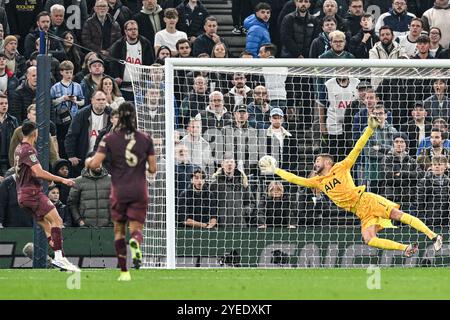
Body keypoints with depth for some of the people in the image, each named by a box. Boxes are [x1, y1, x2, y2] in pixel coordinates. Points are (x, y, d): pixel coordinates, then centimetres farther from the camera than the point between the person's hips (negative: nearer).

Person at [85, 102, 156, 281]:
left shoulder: (110, 139, -4)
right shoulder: (145, 139, 1)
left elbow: (95, 164, -10)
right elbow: (152, 169, 2)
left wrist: (88, 162, 13)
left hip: (119, 191, -1)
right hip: (140, 191, 1)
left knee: (119, 230, 13)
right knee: (136, 229, 4)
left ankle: (124, 271, 8)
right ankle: (135, 242, -34)